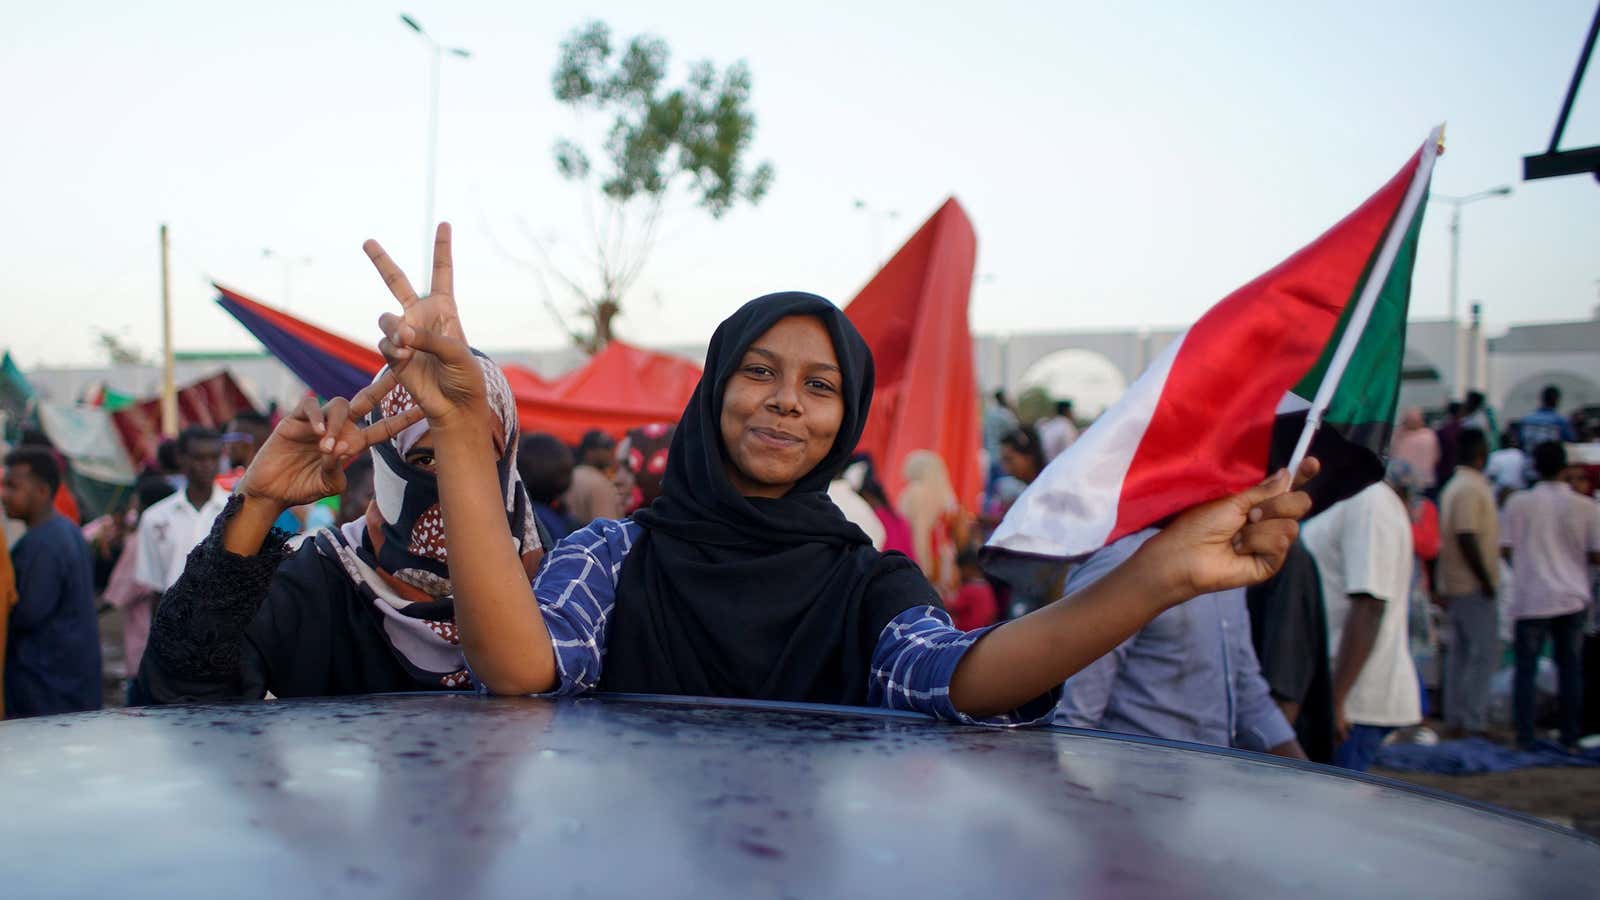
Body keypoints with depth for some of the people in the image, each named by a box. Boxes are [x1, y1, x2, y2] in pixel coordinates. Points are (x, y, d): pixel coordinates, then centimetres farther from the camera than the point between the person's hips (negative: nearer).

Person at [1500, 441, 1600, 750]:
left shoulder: (1518, 503, -5)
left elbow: (1505, 550, -2)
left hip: (1530, 598, -1)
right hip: (1572, 598, 1)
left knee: (1525, 668, 6)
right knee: (1570, 667, 10)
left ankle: (1524, 736, 5)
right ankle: (1570, 737, 14)